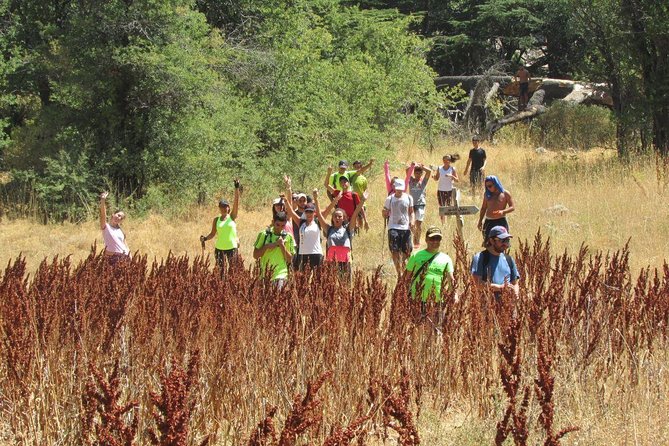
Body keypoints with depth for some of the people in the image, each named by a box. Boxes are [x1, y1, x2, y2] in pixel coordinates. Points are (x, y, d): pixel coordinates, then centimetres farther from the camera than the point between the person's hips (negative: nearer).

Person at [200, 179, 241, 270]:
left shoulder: (232, 217, 1)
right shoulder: (216, 220, 5)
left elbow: (236, 202, -8)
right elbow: (213, 233, 8)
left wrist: (237, 188, -16)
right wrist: (205, 238, -11)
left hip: (232, 248, -2)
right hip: (219, 248, 2)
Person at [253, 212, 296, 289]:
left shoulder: (288, 237, 4)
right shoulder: (263, 234, 3)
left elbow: (289, 259, 4)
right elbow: (255, 255, 5)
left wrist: (282, 246, -8)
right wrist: (266, 246, -9)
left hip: (280, 274, -1)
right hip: (264, 273, 1)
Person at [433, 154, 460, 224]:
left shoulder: (452, 169, -2)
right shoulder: (439, 168, 1)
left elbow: (457, 180, -2)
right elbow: (436, 179, 6)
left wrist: (451, 176, -20)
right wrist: (434, 176, -16)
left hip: (449, 190, -1)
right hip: (441, 190, 1)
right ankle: (443, 223, 4)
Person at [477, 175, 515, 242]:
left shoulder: (505, 194, -1)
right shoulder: (487, 194, 12)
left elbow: (512, 207, -2)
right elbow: (483, 208, 21)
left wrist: (503, 211, -20)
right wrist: (480, 221, 17)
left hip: (500, 222, -4)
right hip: (488, 222, 4)